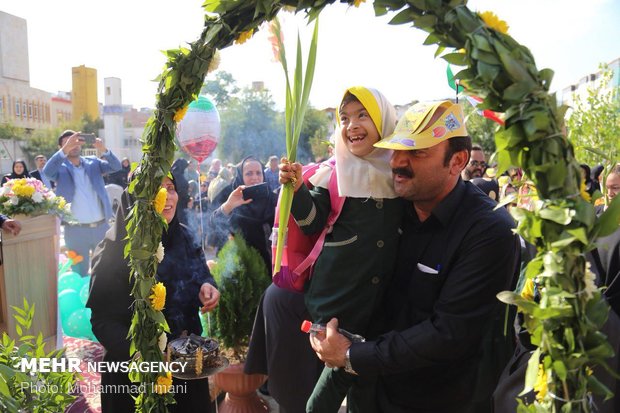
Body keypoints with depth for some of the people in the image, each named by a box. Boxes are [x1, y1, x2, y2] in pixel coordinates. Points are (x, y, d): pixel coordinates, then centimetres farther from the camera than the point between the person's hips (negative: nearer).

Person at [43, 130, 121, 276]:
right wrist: (65, 150, -36)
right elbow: (47, 171, -22)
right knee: (80, 274, 9)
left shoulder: (93, 162, 7)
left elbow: (116, 166, -6)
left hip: (102, 226, 2)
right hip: (76, 230, -2)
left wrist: (104, 150, -26)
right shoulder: (60, 167, -1)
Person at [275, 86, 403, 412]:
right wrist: (297, 189, -21)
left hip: (384, 291, 3)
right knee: (341, 366, 1)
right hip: (339, 289, -3)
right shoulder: (334, 172, -4)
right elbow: (312, 224, -6)